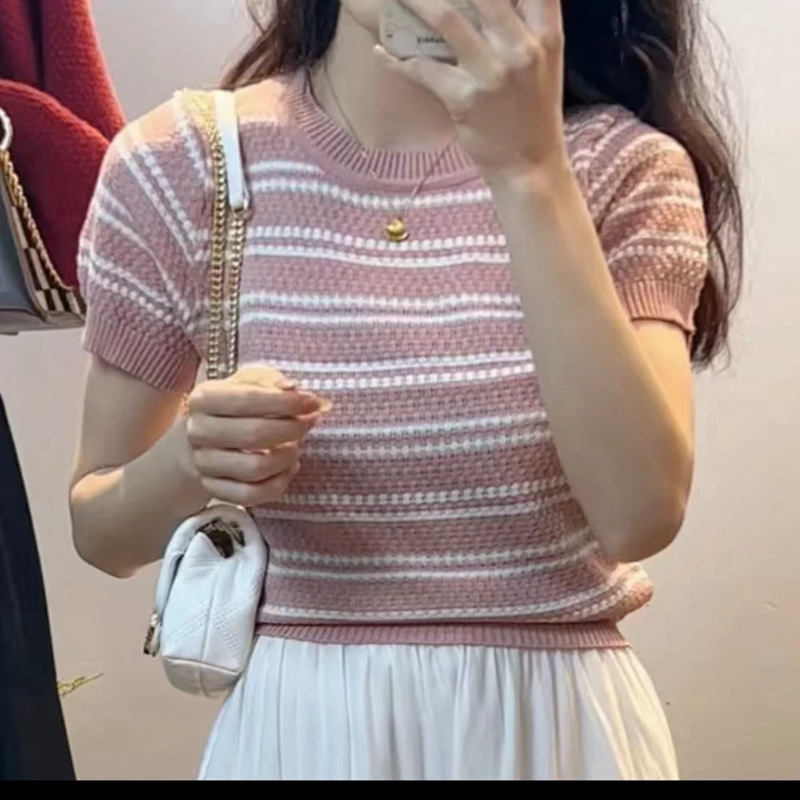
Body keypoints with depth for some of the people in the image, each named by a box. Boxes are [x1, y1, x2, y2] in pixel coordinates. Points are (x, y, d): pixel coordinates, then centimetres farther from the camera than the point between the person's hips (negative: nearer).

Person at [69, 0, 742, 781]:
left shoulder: (624, 164, -9)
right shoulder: (172, 169, -7)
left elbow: (641, 513, -23)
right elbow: (99, 526, 1)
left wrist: (529, 172, -27)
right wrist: (188, 462, -20)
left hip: (554, 726, 0)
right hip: (294, 726, 1)